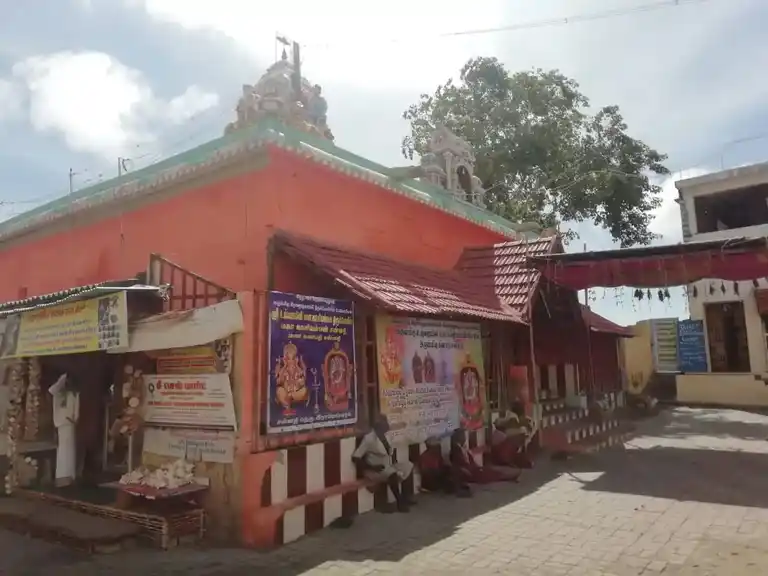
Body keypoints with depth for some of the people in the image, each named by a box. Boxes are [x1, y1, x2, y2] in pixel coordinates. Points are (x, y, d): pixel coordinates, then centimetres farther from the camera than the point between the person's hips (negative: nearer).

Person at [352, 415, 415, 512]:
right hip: (374, 470, -9)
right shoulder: (369, 438, -21)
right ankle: (399, 503, -17)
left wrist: (393, 461, 5)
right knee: (392, 474, -34)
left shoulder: (384, 436, 4)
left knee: (408, 466, 3)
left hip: (387, 466, 9)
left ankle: (404, 496, 9)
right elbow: (355, 458, -24)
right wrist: (372, 467, -26)